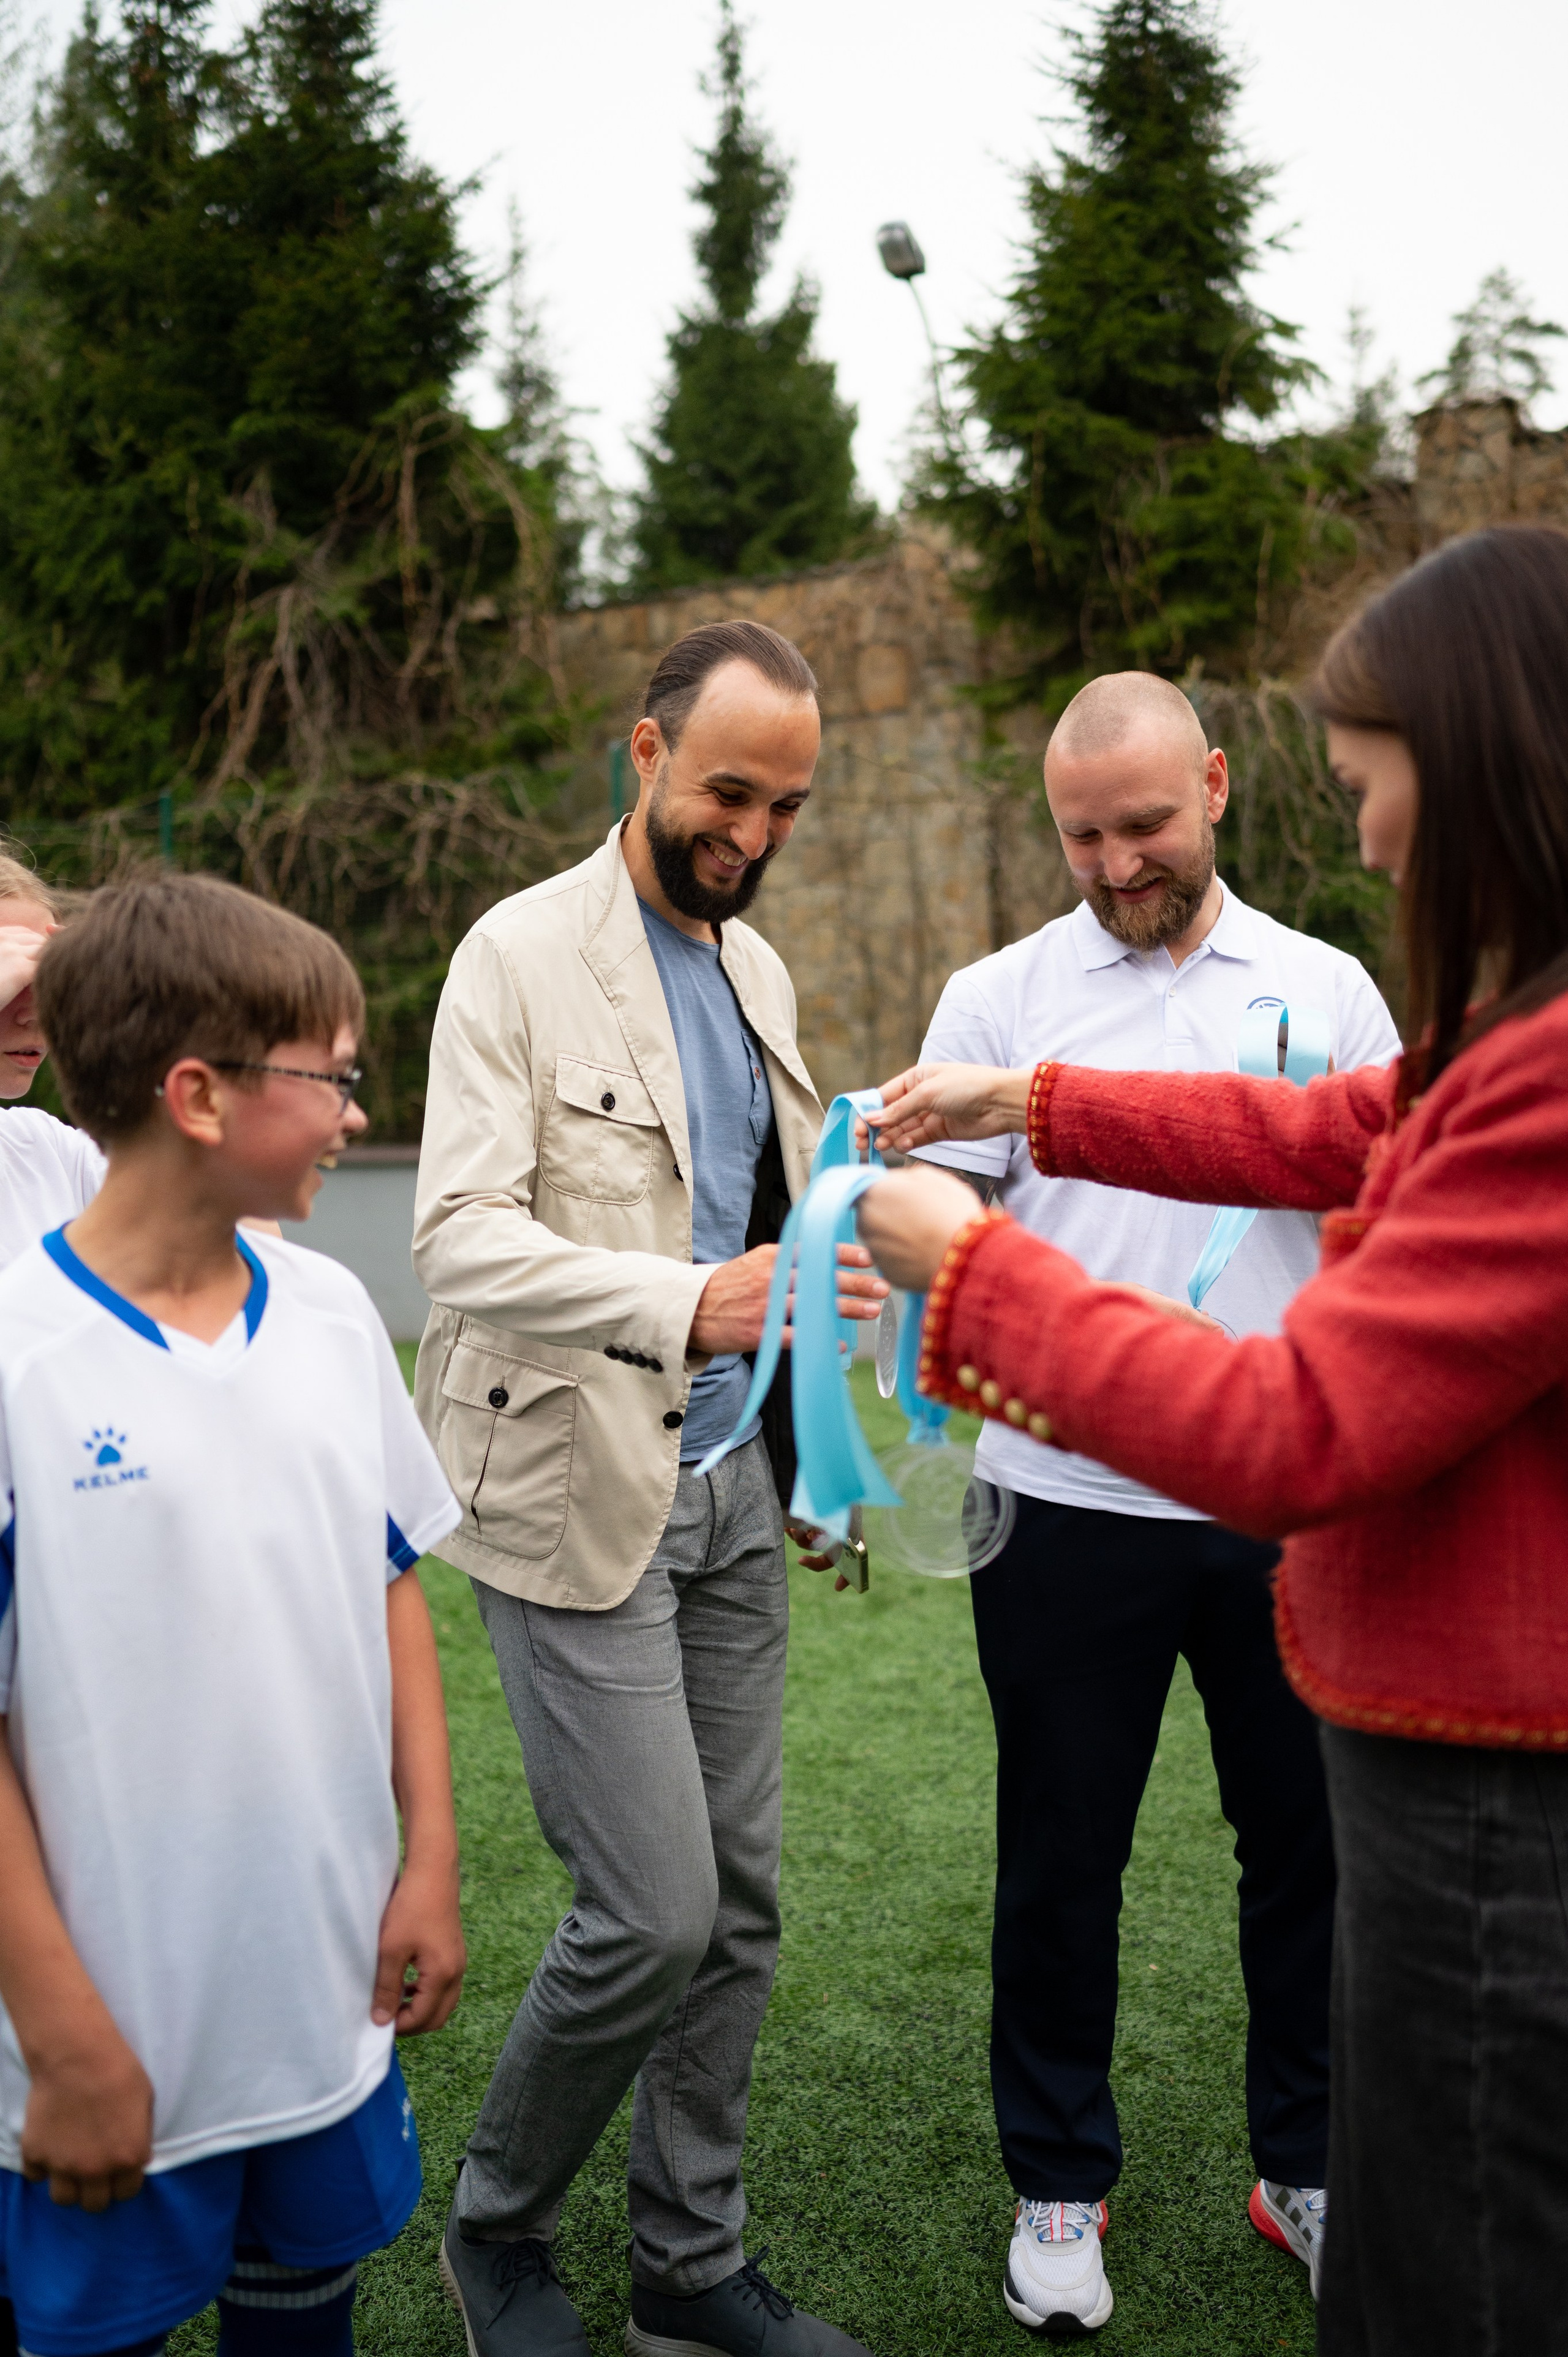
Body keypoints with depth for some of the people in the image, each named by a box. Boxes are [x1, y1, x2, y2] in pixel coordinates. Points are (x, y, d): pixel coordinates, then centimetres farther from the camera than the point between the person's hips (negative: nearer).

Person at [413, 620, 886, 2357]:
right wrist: (683, 1303, -33)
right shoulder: (522, 954, -9)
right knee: (653, 1912, -5)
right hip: (577, 1493, -7)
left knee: (735, 1903, 11)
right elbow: (461, 1238, -20)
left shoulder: (757, 967, 14)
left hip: (731, 1484, 7)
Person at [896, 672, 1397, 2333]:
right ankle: (1058, 2184, 30)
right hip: (1068, 1505, -1)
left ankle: (1309, 2169, 34)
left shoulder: (1328, 991, 6)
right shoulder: (998, 998, 2)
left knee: (1307, 1841, 13)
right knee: (1061, 1855, 10)